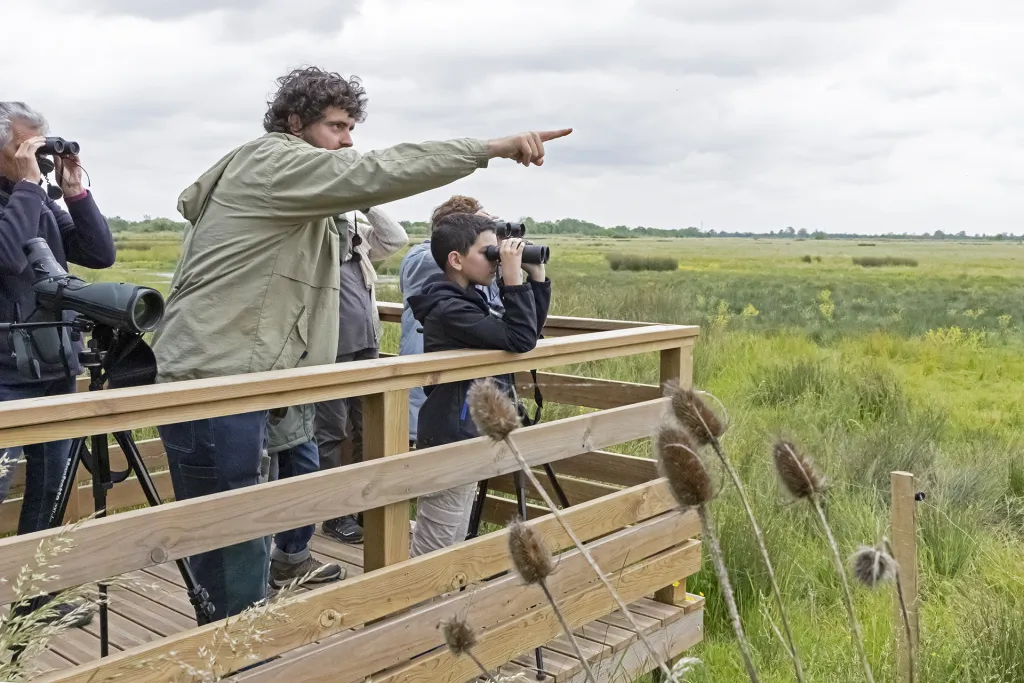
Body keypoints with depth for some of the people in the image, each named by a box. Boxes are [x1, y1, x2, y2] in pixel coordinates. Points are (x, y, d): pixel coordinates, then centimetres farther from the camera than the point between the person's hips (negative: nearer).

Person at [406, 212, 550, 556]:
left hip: (465, 440, 10)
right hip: (450, 444, -10)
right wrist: (514, 277, -23)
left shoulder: (469, 300, 11)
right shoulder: (449, 309, -19)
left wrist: (537, 276, 5)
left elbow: (530, 330, 15)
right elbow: (521, 340, -26)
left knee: (453, 547, 17)